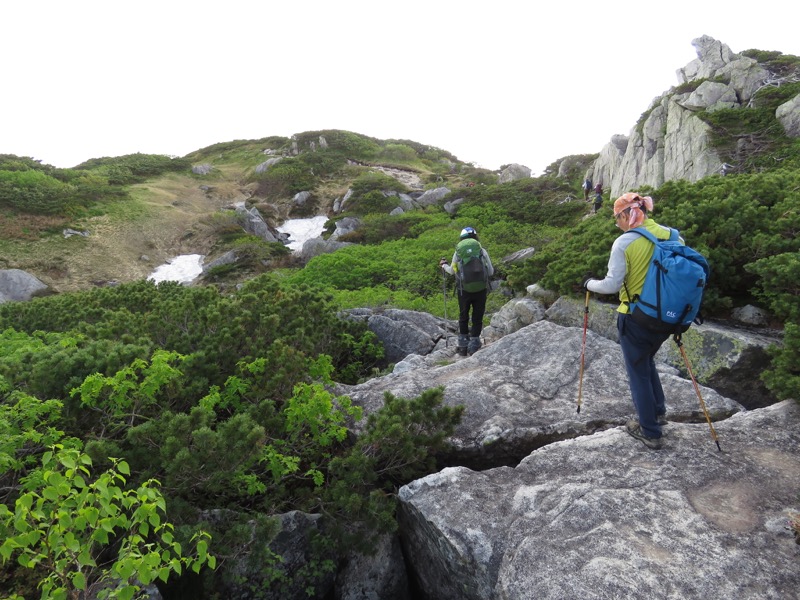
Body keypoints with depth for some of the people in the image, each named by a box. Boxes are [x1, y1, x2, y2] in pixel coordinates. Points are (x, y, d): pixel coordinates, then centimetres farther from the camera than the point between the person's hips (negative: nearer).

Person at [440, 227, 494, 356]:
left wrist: (443, 265, 38)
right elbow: (491, 272, 7)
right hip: (481, 289, 0)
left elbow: (452, 271, 17)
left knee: (463, 317, 17)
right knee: (477, 318, 11)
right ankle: (474, 347, 12)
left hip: (464, 290, 0)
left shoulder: (458, 251, 3)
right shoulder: (482, 250, 2)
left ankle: (463, 346, 21)